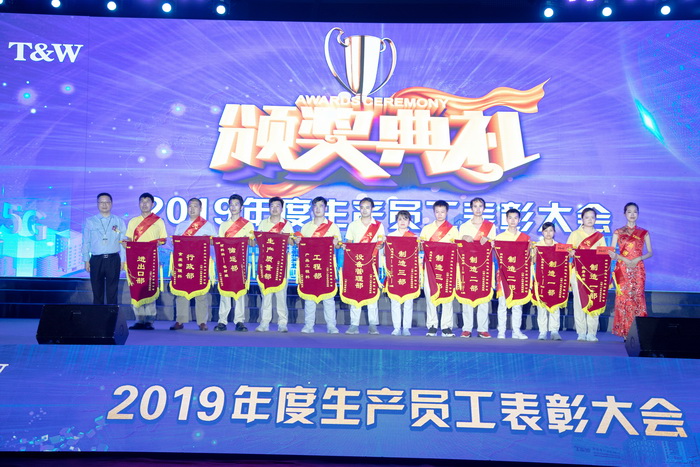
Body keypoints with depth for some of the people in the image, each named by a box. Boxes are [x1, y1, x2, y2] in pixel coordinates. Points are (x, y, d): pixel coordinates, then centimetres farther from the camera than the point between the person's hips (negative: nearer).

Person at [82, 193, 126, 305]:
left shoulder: (119, 222, 5)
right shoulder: (90, 222, 5)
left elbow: (123, 242, 4)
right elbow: (86, 242, 6)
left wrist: (123, 260, 0)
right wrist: (86, 260, 3)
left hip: (113, 259, 0)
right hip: (96, 259, 0)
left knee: (112, 291, 5)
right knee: (97, 291, 7)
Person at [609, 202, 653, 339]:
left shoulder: (644, 233, 10)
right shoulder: (618, 232, 8)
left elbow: (650, 252, 9)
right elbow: (611, 252, 2)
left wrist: (638, 258, -10)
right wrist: (625, 259, -13)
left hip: (637, 269, 0)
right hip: (622, 269, 0)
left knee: (637, 296, -6)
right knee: (623, 296, -6)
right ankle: (624, 332, -2)